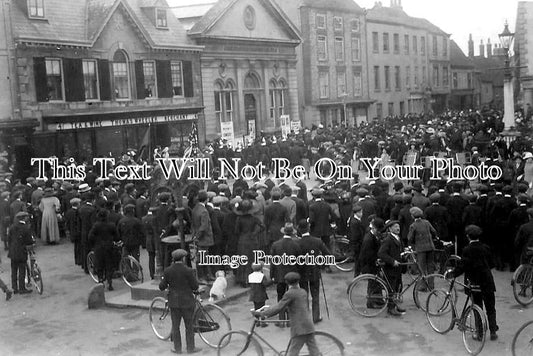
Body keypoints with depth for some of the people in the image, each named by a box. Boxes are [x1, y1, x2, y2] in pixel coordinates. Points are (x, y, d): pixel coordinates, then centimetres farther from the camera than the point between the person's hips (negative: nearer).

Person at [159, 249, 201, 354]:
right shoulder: (188, 271, -16)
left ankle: (177, 348, 21)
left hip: (174, 302, 3)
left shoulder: (167, 271, -7)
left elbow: (162, 287, -2)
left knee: (175, 326, 14)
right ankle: (190, 348, 19)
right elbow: (195, 287, -11)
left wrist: (165, 283, 19)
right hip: (187, 302, -2)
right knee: (189, 326, 11)